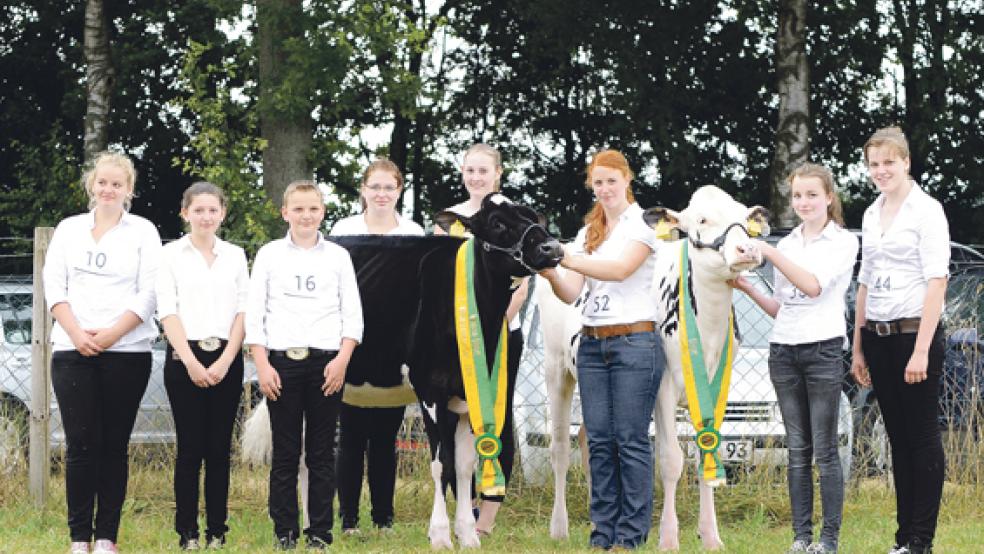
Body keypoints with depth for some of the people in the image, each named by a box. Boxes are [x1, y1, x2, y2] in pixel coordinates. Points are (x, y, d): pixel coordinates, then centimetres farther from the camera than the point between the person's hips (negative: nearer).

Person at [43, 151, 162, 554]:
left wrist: (111, 335, -11)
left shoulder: (143, 232, 7)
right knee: (80, 443, -4)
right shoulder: (69, 229, 14)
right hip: (72, 351, 1)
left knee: (114, 444, 0)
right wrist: (76, 333, -8)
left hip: (127, 351, -1)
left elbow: (149, 294, -1)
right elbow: (54, 285, 7)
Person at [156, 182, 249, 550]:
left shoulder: (235, 256, 10)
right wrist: (191, 363, -12)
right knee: (190, 447, -3)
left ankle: (217, 531, 7)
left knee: (219, 448, 3)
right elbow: (167, 313, -3)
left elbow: (243, 311, 6)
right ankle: (187, 533, 2)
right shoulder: (171, 255, 3)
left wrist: (225, 361, -6)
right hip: (185, 358, -2)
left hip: (226, 360, 2)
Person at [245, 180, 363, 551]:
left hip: (326, 363, 0)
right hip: (281, 363, 0)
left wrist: (342, 359, -7)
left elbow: (352, 314, 7)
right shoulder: (269, 254, 8)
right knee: (285, 453, 1)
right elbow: (254, 314, 5)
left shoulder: (337, 256, 9)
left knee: (321, 453, 2)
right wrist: (262, 365, -5)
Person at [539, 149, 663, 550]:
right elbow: (571, 294, 4)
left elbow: (620, 269, -20)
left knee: (631, 440, -5)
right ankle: (603, 533, 8)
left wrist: (566, 259, -27)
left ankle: (632, 535, -1)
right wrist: (551, 274, -18)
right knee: (599, 441, 4)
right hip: (592, 344, 6)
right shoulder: (588, 232, 14)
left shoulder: (642, 223, -3)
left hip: (634, 342, -6)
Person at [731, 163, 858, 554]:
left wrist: (769, 253, -18)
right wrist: (749, 289, 1)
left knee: (824, 450, -4)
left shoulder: (843, 242, -1)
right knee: (797, 449, 6)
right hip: (783, 350, 5)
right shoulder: (787, 244, 14)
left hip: (823, 349, -5)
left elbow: (814, 286, -16)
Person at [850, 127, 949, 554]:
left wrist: (921, 350, -19)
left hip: (915, 333, -6)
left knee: (922, 436, -1)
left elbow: (937, 281, -13)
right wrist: (858, 347, 13)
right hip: (878, 338, 7)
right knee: (897, 437, 10)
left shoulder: (926, 210, -7)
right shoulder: (871, 215, 13)